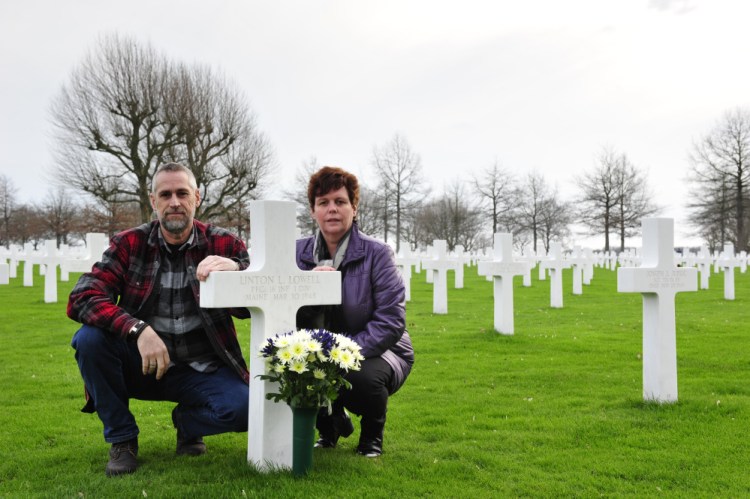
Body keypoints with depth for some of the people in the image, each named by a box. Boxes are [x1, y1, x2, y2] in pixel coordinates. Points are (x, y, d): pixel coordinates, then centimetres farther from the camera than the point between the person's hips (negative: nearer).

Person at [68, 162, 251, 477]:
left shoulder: (224, 245, -4)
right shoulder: (129, 244, -3)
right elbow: (81, 298, -15)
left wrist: (237, 269, -35)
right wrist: (138, 329, -32)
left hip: (202, 371, -1)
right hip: (142, 364, 1)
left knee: (244, 408, -28)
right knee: (90, 338, -26)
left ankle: (187, 422, 10)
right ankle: (121, 438, -3)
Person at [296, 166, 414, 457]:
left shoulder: (376, 253, -13)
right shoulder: (300, 252, -1)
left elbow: (391, 320, -20)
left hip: (377, 352, -3)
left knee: (361, 377, -36)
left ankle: (372, 434, 3)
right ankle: (331, 424, 8)